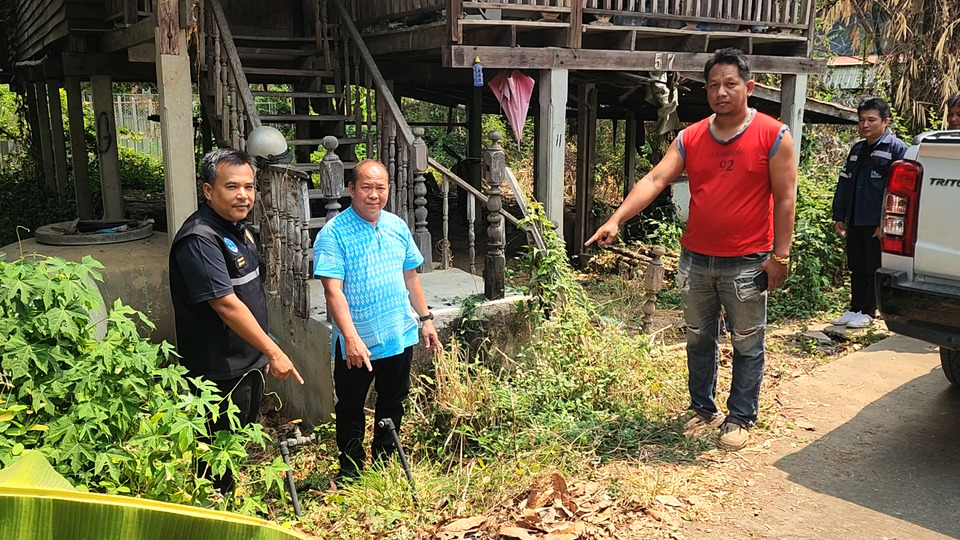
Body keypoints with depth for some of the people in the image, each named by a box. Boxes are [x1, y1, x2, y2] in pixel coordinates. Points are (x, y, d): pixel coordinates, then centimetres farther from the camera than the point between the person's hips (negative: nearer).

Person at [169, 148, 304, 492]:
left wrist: (263, 352, 17)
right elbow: (226, 305, -27)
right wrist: (274, 352, -23)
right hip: (220, 371, -10)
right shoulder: (199, 240, -23)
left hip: (249, 362, 10)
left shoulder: (237, 228, 8)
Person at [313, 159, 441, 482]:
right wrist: (351, 338, -29)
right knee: (351, 410, 11)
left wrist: (426, 318, 13)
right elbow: (333, 290, -21)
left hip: (400, 336, 5)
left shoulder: (397, 226, 4)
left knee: (393, 404, 19)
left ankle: (384, 463, 38)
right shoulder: (333, 234, -14)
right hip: (355, 343, -5)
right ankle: (351, 471, 30)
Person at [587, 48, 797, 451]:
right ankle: (703, 409, 32)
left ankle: (740, 417, 24)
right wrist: (616, 220, -20)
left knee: (747, 345, 8)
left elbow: (784, 199, -6)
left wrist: (780, 255, -9)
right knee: (699, 340, 16)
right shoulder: (690, 138, 4)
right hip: (695, 260, 4)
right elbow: (654, 180, -7)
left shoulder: (773, 136, -6)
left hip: (746, 264, -4)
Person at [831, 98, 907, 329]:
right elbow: (844, 183, 18)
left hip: (877, 224, -7)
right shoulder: (857, 149, 16)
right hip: (855, 222, 7)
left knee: (874, 269, 2)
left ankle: (867, 312, 10)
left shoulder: (897, 149, -7)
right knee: (857, 269, 13)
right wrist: (839, 216, 13)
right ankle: (855, 308, 22)